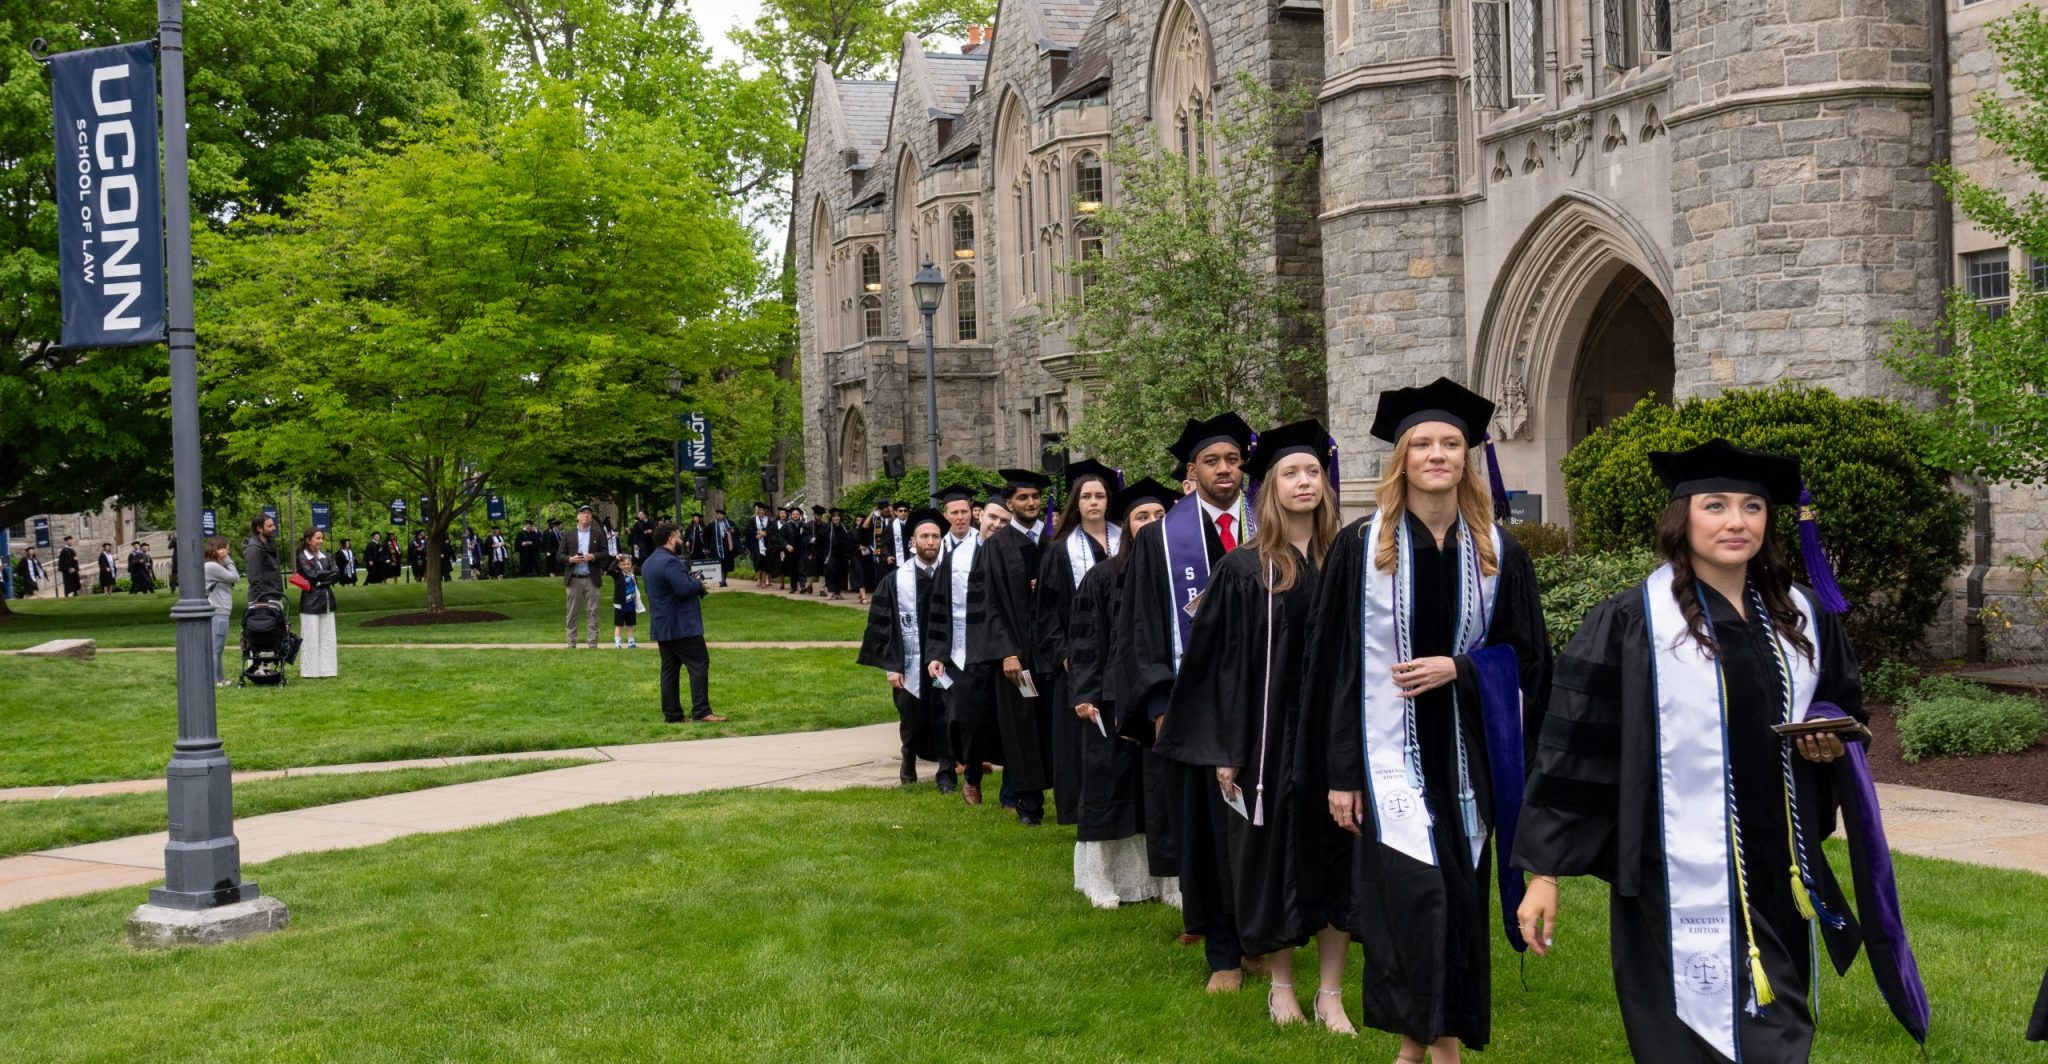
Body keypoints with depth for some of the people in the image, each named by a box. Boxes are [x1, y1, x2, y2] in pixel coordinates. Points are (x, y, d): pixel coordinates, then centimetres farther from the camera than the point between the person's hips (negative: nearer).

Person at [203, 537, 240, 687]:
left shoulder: (217, 566, 18)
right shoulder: (212, 566, -14)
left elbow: (235, 578, 14)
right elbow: (235, 578, -11)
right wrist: (228, 560, -5)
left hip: (220, 613, 11)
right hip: (217, 614, -11)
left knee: (218, 648, 16)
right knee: (215, 648, -9)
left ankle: (219, 679, 23)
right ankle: (213, 680, -9)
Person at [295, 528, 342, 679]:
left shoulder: (326, 557, 14)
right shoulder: (302, 558, -3)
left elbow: (337, 576, 3)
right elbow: (312, 575, -16)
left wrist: (320, 579, -11)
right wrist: (329, 573, -6)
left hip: (327, 601, 6)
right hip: (310, 602, -6)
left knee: (327, 637, 6)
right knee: (311, 638, -4)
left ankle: (325, 669, 12)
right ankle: (309, 672, -1)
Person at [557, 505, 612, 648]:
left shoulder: (598, 533, 6)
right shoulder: (568, 534, 7)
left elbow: (604, 553, 4)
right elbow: (559, 554, 6)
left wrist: (593, 556, -14)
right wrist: (570, 559, -13)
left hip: (591, 578, 0)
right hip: (574, 578, 0)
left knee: (592, 612, -1)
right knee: (572, 612, 4)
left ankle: (593, 644, 1)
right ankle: (571, 644, 9)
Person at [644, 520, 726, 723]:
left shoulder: (650, 561, 15)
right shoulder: (670, 562, -19)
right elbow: (685, 589, -26)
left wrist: (693, 583, 12)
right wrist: (699, 584, -6)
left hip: (662, 626, 10)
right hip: (682, 626, -10)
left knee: (669, 668, 10)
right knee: (699, 664, -6)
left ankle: (672, 714, 10)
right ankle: (701, 712, -10)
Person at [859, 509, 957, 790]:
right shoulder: (896, 580, -2)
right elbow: (882, 626, -2)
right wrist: (891, 666, -8)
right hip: (911, 667, 1)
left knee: (944, 723, 0)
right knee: (912, 724, 14)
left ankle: (947, 774, 15)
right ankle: (909, 762, 41)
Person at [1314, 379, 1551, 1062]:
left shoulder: (1499, 553, 5)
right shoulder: (1360, 548, -2)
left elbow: (1526, 654, 8)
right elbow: (1336, 665, -2)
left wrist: (1460, 668, -12)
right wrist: (1341, 773, -5)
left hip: (1467, 754, 3)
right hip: (1390, 750, -2)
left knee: (1460, 896, 7)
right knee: (1410, 895, -10)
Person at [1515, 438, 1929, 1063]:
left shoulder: (1805, 619, 7)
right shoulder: (1630, 624, -8)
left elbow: (1843, 707, 22)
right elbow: (1574, 750, -8)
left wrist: (1832, 740, -2)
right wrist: (1543, 872, -9)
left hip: (1780, 876, 5)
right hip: (1678, 883, -5)